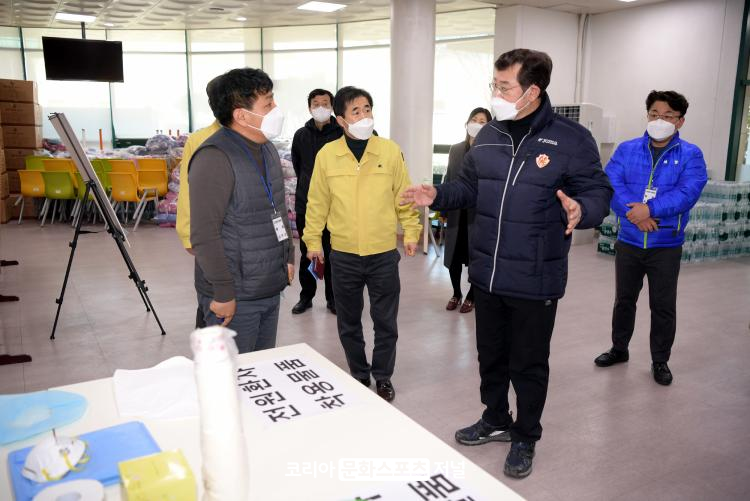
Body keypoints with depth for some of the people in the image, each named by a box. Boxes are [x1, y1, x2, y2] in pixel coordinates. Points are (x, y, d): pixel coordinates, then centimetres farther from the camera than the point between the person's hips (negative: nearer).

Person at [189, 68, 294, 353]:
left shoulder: (267, 149, 10)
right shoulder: (214, 158, -20)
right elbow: (204, 235, -22)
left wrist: (288, 256, 15)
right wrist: (223, 293, -20)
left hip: (271, 290, 8)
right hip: (236, 297, -8)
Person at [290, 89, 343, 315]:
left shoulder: (341, 134, -7)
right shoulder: (301, 135, 5)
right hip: (305, 203, 3)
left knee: (332, 254, 7)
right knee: (306, 254, 12)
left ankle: (332, 298, 20)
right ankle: (306, 296, 25)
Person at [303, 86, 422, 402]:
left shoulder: (390, 151, -3)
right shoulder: (326, 155, -3)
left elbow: (404, 196, 3)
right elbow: (317, 202, 3)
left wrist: (411, 232, 1)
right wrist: (313, 239, 3)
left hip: (384, 253, 0)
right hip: (343, 255, 1)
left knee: (385, 320, 10)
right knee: (348, 322, 14)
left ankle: (383, 376, 30)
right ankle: (359, 375, 34)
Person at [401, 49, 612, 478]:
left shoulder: (571, 138, -11)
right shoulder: (488, 136, 6)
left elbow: (599, 192, -9)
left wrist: (580, 210, -31)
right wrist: (437, 195, 0)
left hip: (535, 281, -5)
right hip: (487, 275, 6)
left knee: (529, 364, 11)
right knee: (490, 355, 21)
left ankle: (525, 438, 34)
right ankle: (495, 420, 44)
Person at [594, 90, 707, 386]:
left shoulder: (690, 155, -3)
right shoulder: (627, 149, 2)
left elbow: (687, 193, -17)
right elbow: (610, 183, -13)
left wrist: (649, 209, -27)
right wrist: (634, 212, -26)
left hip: (666, 246, -2)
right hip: (628, 242, 2)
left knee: (663, 306, 8)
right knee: (624, 299, 16)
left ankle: (660, 361, 25)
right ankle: (619, 349, 35)